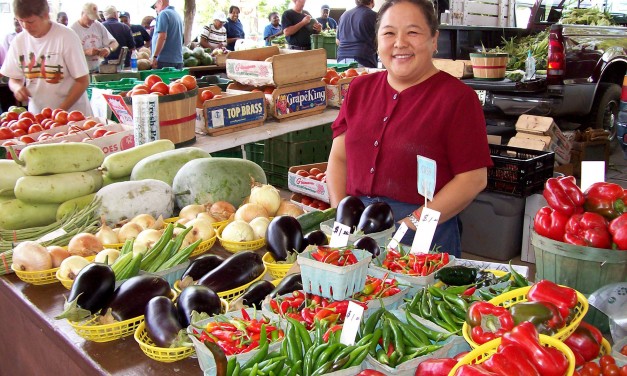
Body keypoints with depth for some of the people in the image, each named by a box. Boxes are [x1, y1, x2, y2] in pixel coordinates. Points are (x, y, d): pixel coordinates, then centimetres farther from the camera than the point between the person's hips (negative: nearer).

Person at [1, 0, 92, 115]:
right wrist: (17, 87, -10)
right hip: (36, 115, 4)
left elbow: (83, 81, -9)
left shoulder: (66, 37, -10)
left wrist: (60, 110, -15)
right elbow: (14, 79, 13)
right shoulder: (19, 41, 4)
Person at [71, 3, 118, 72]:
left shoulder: (99, 26, 8)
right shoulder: (73, 29, -7)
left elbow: (114, 43, 9)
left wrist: (109, 48, -14)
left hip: (98, 69, 4)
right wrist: (86, 52, -29)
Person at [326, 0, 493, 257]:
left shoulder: (458, 98, -7)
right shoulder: (360, 89, 9)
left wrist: (411, 224, -16)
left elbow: (473, 179, -11)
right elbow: (338, 158, 10)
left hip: (424, 235, -4)